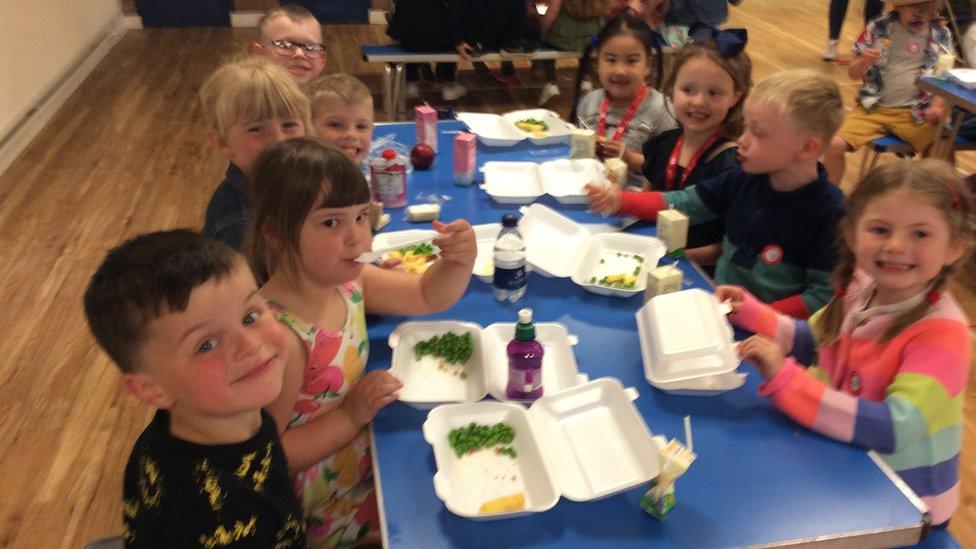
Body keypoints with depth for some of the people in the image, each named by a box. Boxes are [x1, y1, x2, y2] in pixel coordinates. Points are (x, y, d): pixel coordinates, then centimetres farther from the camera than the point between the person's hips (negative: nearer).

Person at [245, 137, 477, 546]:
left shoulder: (345, 279, -7)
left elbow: (429, 297, 6)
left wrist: (458, 260, -14)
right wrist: (352, 414, -28)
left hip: (369, 456, 7)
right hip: (327, 512, -7)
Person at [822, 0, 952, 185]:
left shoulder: (941, 34, 4)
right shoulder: (878, 28, -1)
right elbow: (853, 73, 4)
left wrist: (938, 106, -10)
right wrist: (864, 61, -19)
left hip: (916, 112, 1)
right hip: (874, 108, 0)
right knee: (835, 145, -22)